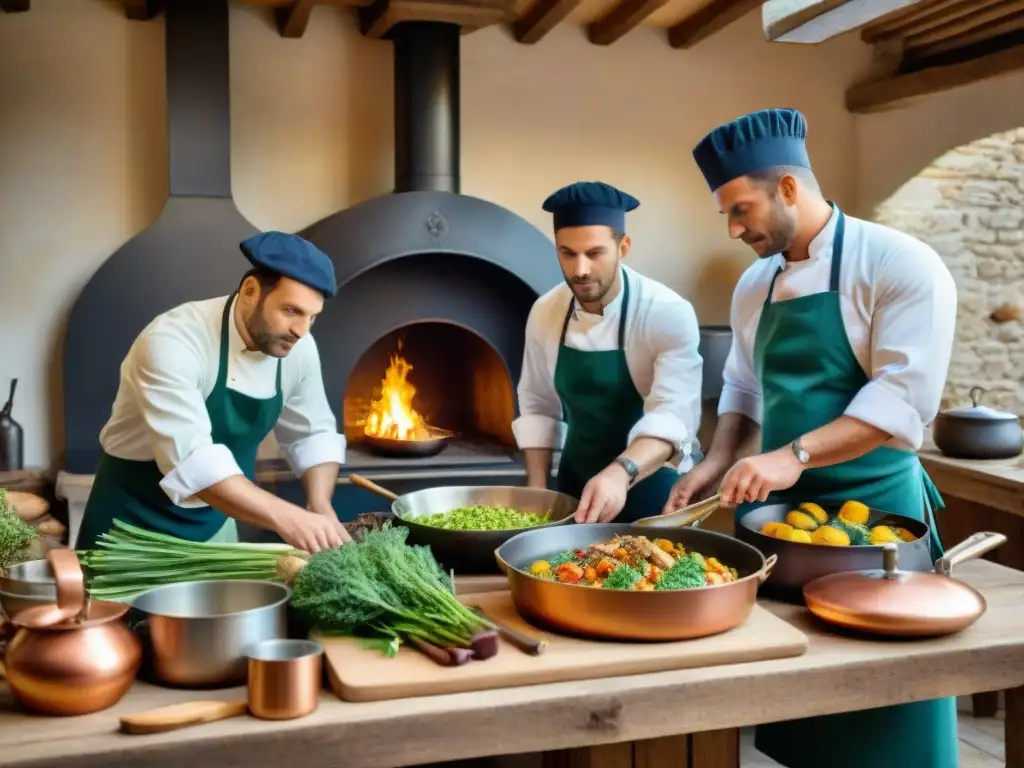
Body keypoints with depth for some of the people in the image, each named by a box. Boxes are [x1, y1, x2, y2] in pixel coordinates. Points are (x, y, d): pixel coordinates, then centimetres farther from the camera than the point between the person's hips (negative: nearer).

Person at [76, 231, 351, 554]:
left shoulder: (298, 348, -10)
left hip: (214, 524, 5)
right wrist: (285, 518, -45)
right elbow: (189, 457, -38)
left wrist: (320, 507, -14)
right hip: (136, 522, -5)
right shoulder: (173, 341, -28)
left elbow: (313, 433, 3)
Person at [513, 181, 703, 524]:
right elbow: (537, 406, 5)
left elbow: (674, 413, -33)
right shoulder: (544, 312, -6)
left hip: (649, 488, -4)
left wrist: (621, 473, -49)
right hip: (576, 484, 4)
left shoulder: (669, 314, -21)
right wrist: (537, 492, -2)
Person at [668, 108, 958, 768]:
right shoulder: (755, 283, 9)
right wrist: (719, 463, 3)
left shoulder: (900, 265, -13)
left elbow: (904, 399, -21)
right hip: (778, 509, 6)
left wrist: (794, 455, -28)